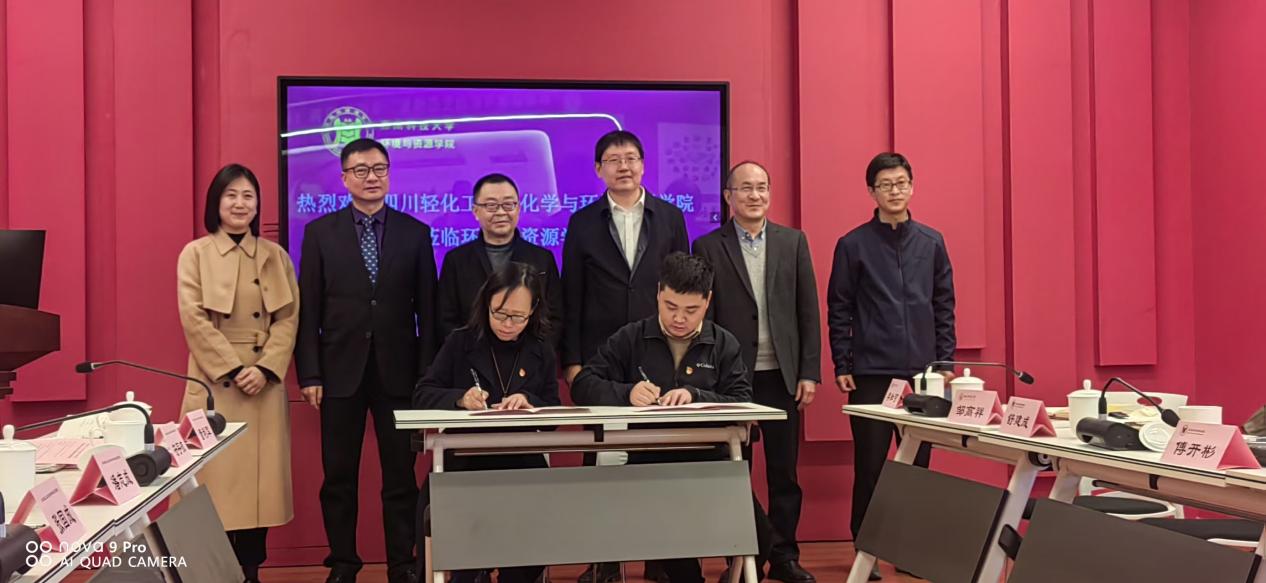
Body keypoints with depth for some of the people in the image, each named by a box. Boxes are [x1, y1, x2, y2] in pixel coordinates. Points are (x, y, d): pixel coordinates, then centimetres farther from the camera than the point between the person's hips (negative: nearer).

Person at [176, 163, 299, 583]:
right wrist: (234, 369, -12)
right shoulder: (195, 254, 2)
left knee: (259, 478, 3)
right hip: (215, 384, -2)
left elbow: (288, 318, 4)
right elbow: (194, 320, -6)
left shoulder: (275, 256, 10)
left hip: (265, 384, 3)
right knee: (218, 478, -3)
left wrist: (265, 368, -10)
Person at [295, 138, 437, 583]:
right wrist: (309, 374, -4)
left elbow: (427, 308, 4)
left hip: (398, 372, 0)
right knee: (339, 477, 7)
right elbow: (308, 310, 2)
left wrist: (427, 374, -1)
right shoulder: (320, 232, 4)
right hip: (341, 371, 0)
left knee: (401, 476, 5)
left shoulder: (415, 233, 5)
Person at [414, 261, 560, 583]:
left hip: (521, 464, 1)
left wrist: (530, 403, -13)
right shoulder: (460, 342, 7)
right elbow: (422, 396, 3)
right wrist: (459, 398, -16)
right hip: (463, 462, -1)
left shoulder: (541, 350, 11)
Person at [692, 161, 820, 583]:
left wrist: (809, 372, -1)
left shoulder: (793, 242, 7)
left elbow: (808, 310, 5)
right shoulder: (708, 247, 1)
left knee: (784, 471, 7)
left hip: (781, 375, 2)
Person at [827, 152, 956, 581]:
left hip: (922, 371, 2)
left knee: (918, 462, 5)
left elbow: (944, 305, 10)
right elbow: (839, 311, 0)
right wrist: (842, 366, -4)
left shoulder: (932, 242, 8)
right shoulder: (853, 245, 1)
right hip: (871, 372, -2)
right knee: (870, 464, 2)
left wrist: (945, 361, 4)